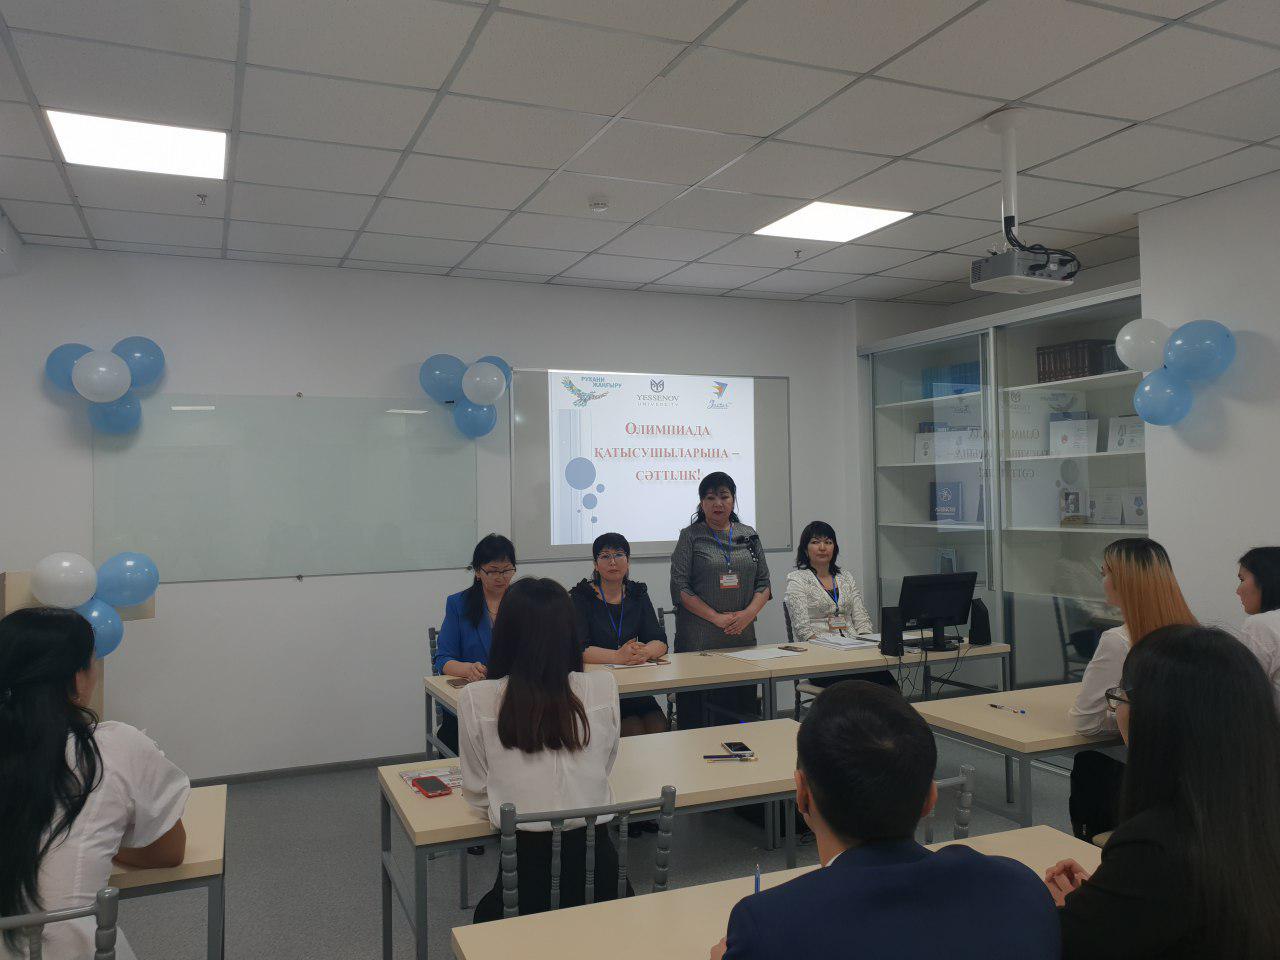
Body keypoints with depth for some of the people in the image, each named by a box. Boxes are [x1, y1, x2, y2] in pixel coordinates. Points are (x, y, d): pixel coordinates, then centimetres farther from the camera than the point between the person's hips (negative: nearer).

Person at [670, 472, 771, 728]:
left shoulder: (749, 535, 11)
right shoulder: (690, 536, 0)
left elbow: (763, 583, 11)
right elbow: (680, 587, -6)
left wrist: (748, 613, -8)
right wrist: (717, 618, -14)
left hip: (743, 637, 4)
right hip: (699, 638, -3)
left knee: (743, 711, 6)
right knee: (695, 717, -3)